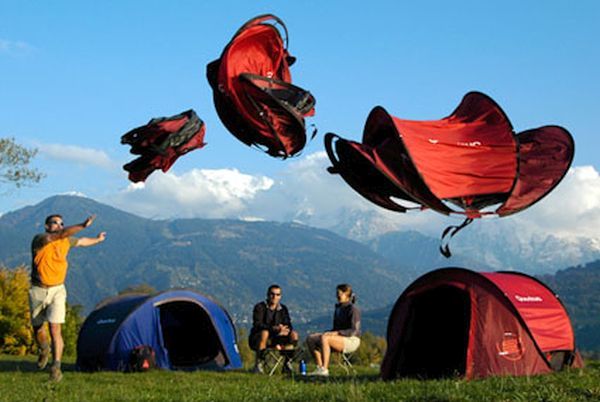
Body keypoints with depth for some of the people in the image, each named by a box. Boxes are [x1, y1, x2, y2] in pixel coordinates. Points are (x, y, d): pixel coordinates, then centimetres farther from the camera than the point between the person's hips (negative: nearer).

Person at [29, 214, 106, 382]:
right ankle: (44, 351, 46)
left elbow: (82, 241, 27)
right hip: (38, 291, -1)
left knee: (55, 329, -15)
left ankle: (56, 367, -17)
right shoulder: (40, 239, -14)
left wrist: (98, 239, 42)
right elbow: (61, 234, -31)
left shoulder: (66, 241, 4)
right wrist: (83, 226, -40)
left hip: (57, 290, 1)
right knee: (37, 328, 16)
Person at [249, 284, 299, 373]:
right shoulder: (260, 307, -9)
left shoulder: (283, 309, 6)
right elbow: (257, 325, -22)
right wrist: (274, 328, -35)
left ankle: (287, 363, -7)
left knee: (294, 334, -16)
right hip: (256, 340, -4)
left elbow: (288, 326, 2)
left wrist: (283, 331, -24)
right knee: (265, 332, -39)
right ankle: (258, 363, -31)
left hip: (274, 340, 5)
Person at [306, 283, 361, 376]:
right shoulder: (338, 308, 16)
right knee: (311, 339, -7)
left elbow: (354, 331, -17)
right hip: (340, 338, 9)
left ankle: (324, 369, -37)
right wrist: (329, 332, -1)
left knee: (324, 339, -35)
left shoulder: (353, 309, -9)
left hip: (351, 341, -9)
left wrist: (336, 333, -25)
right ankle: (319, 367, -14)